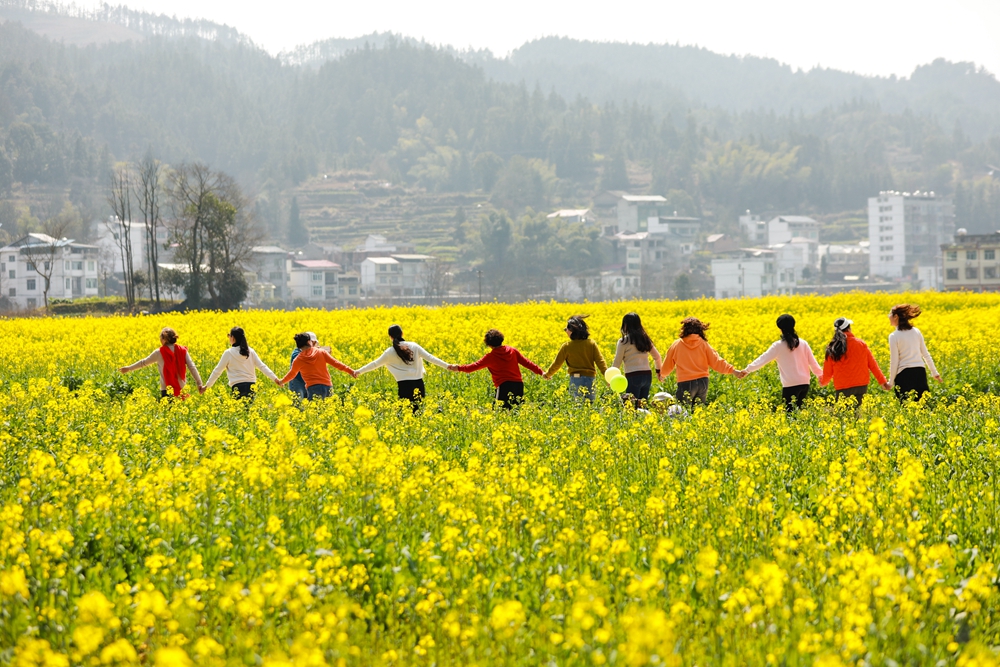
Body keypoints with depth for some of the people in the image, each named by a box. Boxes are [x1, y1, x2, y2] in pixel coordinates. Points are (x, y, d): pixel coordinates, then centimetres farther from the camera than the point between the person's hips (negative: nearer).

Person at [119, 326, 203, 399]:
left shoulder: (159, 353, -6)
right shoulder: (183, 351, 1)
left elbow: (144, 362, 6)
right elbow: (192, 367, -3)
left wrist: (129, 368, 19)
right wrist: (199, 383, -1)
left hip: (167, 389, -3)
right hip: (182, 388, 3)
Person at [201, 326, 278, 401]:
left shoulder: (228, 353, -2)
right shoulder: (250, 351, 8)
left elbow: (217, 370, 2)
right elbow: (262, 366, 3)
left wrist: (207, 386, 10)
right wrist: (275, 378, 4)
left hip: (238, 387, -5)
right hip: (250, 386, 5)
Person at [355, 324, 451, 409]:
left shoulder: (390, 352, 2)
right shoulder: (413, 346, 5)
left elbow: (376, 363, 12)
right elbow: (430, 357, 0)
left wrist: (359, 371, 25)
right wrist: (447, 366, 1)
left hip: (404, 386, -2)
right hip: (418, 384, 2)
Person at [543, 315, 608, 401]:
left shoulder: (567, 346, -5)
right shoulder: (592, 344, 1)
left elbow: (557, 363, 4)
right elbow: (600, 361, -4)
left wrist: (547, 374, 20)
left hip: (575, 379, -2)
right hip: (590, 378, 2)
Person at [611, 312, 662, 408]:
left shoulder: (624, 341, -6)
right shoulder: (645, 339, 12)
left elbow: (617, 362, -4)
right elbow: (657, 357, 18)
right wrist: (659, 370, 32)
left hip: (633, 376, -6)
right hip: (647, 375, 6)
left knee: (631, 405, -6)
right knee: (642, 404, 12)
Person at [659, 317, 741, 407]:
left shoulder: (676, 345, 2)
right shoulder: (704, 344, 4)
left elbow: (667, 366, 12)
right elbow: (716, 362, -2)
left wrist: (662, 375, 33)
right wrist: (733, 370, 0)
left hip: (685, 383, -3)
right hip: (703, 383, 3)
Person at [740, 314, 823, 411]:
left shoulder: (778, 346, -6)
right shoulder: (803, 343, 6)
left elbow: (763, 359, -5)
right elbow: (812, 362, 10)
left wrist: (748, 369, 0)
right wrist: (821, 375, 23)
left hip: (790, 385, -5)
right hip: (805, 383, 5)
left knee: (790, 412, -1)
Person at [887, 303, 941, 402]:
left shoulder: (894, 336, -9)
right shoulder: (916, 332, 7)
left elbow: (894, 362, -9)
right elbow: (926, 354, 12)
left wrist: (891, 382, 0)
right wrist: (934, 372, 22)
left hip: (904, 375, -5)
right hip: (920, 373, 5)